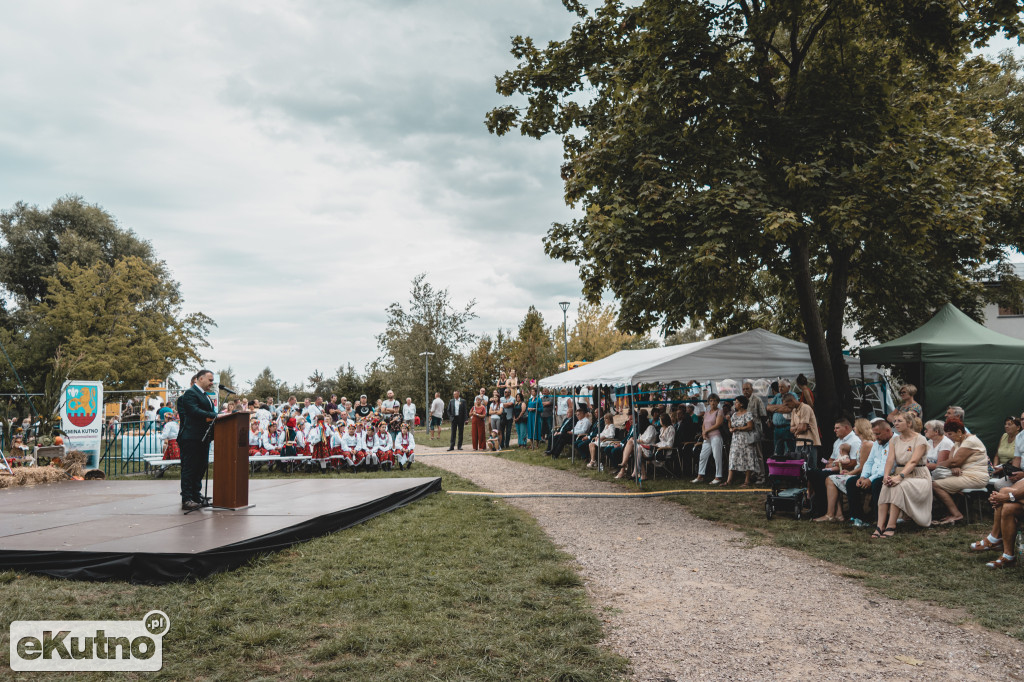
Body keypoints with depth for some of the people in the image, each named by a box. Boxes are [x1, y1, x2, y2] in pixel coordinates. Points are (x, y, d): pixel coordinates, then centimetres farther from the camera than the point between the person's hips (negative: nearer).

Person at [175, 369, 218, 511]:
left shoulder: (204, 395, 21)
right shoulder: (190, 393, -10)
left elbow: (210, 412, 20)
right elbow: (194, 411, -22)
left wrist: (211, 417, -2)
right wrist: (214, 415, -26)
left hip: (203, 438, 10)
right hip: (192, 437, -9)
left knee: (200, 468, 13)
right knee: (189, 468, -6)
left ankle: (196, 496, 21)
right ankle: (186, 500, -4)